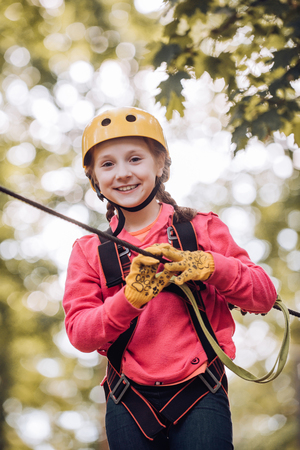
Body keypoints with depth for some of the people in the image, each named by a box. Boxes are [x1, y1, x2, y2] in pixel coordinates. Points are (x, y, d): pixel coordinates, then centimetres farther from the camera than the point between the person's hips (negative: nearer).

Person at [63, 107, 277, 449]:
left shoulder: (203, 229, 4)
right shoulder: (89, 251, 6)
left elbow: (265, 297, 0)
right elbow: (79, 334, -4)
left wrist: (210, 266, -17)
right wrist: (131, 298, -21)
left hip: (200, 395, -1)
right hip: (129, 404, 1)